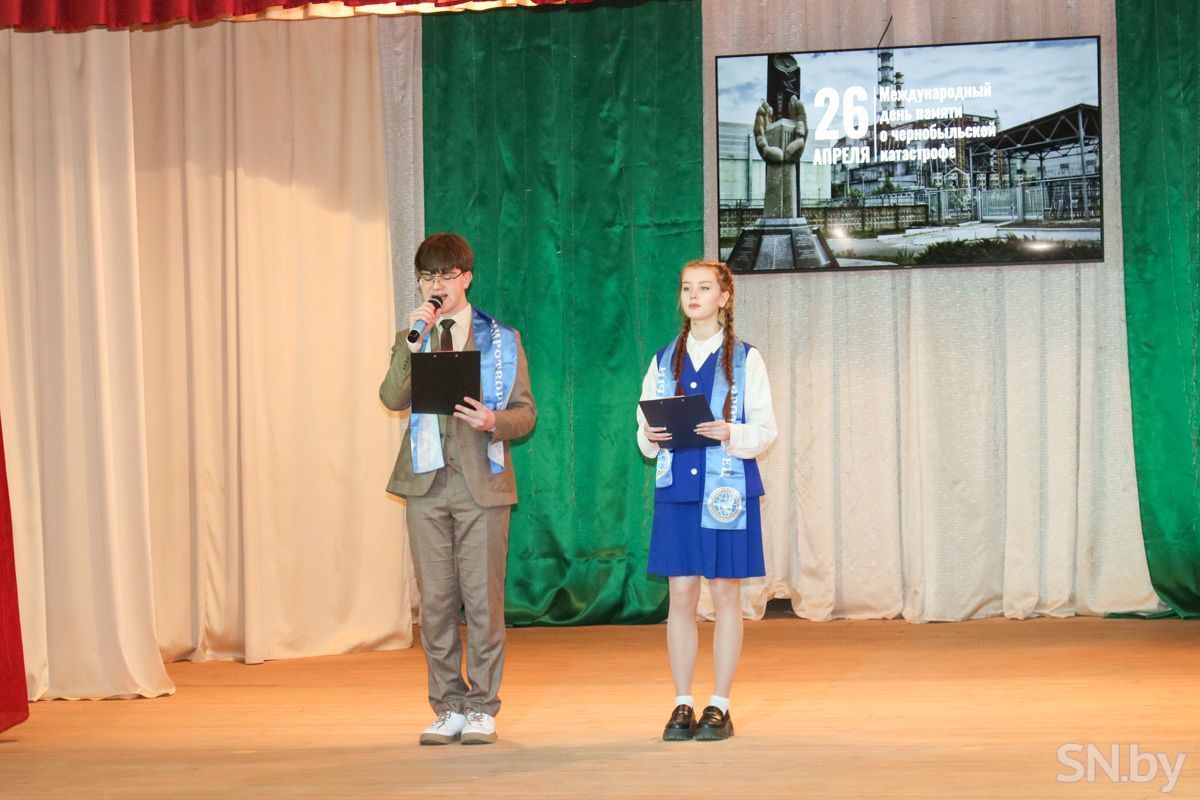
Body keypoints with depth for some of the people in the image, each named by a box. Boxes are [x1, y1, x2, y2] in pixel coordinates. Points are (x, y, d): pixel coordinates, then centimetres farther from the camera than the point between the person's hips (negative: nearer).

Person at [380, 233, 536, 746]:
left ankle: (482, 708, 7)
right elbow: (393, 398, -7)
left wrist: (494, 421, -14)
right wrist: (414, 340, -15)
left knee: (483, 598, -2)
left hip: (481, 482, -2)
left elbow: (525, 412, 6)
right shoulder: (411, 340, 12)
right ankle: (448, 708, 13)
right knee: (435, 601, 4)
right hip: (427, 482, 2)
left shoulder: (502, 340, 9)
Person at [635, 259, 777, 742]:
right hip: (677, 486, 3)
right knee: (680, 595, 1)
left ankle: (719, 707, 7)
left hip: (728, 487, -2)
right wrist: (650, 438, -9)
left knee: (726, 593, 1)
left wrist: (731, 434, -19)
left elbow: (766, 430, 0)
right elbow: (645, 426, 13)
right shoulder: (664, 360, 12)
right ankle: (682, 706, 8)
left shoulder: (745, 359, 2)